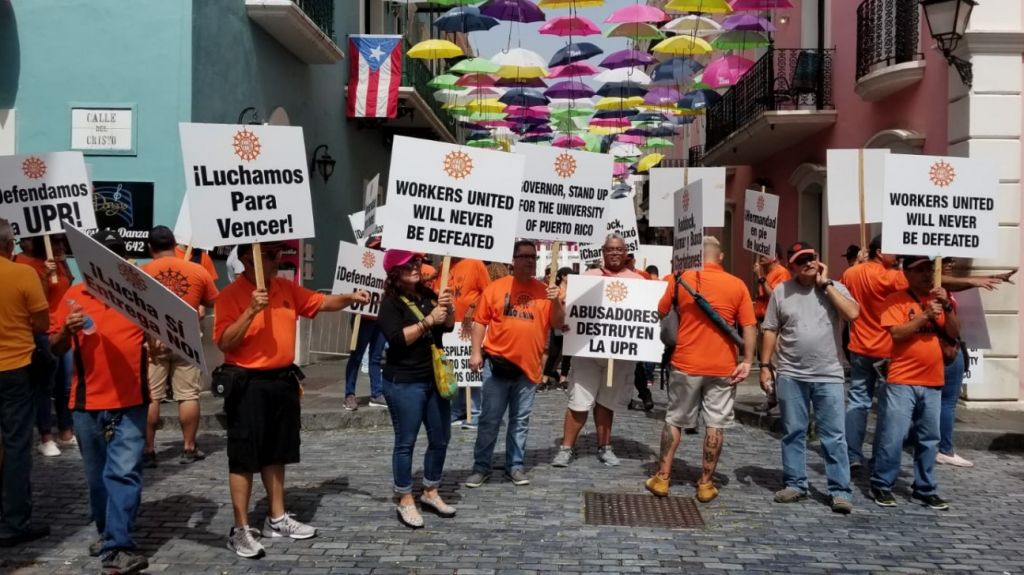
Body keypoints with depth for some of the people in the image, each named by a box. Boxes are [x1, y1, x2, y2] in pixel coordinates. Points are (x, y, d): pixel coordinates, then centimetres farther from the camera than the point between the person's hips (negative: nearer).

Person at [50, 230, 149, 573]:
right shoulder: (75, 296, 5)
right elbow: (55, 348, 7)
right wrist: (67, 330, -13)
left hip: (130, 402, -3)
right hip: (87, 402, 3)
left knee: (124, 473, -8)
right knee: (97, 475, 15)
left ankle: (117, 547, -9)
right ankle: (108, 533, 32)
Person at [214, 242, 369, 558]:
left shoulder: (287, 289, 7)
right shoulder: (231, 295, -13)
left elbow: (321, 303, 14)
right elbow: (224, 343, -18)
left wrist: (349, 298, -4)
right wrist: (251, 311, -27)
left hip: (283, 380, 7)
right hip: (248, 385, -7)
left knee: (276, 454, 17)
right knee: (244, 458, 1)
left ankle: (277, 519, 29)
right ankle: (240, 529, 10)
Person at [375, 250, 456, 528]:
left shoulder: (427, 294, 8)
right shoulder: (390, 303, -10)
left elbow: (448, 326, 9)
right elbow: (398, 339, -20)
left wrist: (447, 309, -10)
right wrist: (428, 320, -21)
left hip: (434, 378, 7)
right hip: (404, 382, -7)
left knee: (441, 439, 12)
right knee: (405, 442, 1)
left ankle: (430, 492, 28)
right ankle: (405, 502, 12)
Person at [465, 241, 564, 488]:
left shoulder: (545, 291, 4)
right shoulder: (496, 287, 0)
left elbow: (559, 324, 3)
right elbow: (480, 321, 1)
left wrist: (556, 302, -14)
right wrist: (476, 352, -5)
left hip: (528, 366, 2)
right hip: (497, 363, -2)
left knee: (520, 421, 11)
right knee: (489, 419, 5)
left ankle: (515, 466, 21)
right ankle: (481, 467, 13)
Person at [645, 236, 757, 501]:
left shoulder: (682, 278, -2)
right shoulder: (737, 285, -2)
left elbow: (660, 313, 10)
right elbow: (749, 327, -6)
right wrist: (747, 362, -4)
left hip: (686, 363, 0)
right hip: (723, 367, 0)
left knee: (675, 420, 12)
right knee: (716, 424, 7)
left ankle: (662, 478, 15)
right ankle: (706, 483, 12)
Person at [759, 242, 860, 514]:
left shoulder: (834, 288, 2)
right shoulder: (781, 291, 4)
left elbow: (853, 314, -16)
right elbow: (770, 331, 6)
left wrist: (826, 284, -11)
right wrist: (765, 365, 1)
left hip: (828, 376, -1)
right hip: (790, 375, 1)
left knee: (834, 435, 0)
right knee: (793, 432, 9)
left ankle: (840, 491, 5)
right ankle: (795, 484, 20)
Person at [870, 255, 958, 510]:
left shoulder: (939, 298, 11)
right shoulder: (896, 300, -5)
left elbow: (954, 334, 5)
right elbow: (896, 333, -16)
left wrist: (947, 307, -9)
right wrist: (926, 315, -20)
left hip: (932, 382, 5)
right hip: (902, 381, -5)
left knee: (929, 439, 11)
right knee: (893, 436, -5)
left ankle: (926, 489, 22)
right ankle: (881, 485, 7)